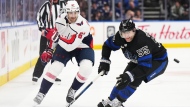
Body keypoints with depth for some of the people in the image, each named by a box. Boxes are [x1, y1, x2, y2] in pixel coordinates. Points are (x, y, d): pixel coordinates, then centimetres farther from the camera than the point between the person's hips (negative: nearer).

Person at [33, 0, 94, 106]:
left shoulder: (83, 26, -33)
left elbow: (70, 46, -37)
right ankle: (41, 93, 0)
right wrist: (49, 50, 7)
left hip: (82, 47, -3)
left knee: (86, 68, -27)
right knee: (55, 67, -15)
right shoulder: (61, 19, -17)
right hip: (64, 45, 3)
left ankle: (72, 90, -1)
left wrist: (56, 37, -43)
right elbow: (55, 34, 5)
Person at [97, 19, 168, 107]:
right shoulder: (120, 37, -20)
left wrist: (130, 75, -50)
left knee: (136, 77, -25)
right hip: (138, 59, 8)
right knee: (123, 77, 1)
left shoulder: (142, 41, -41)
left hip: (158, 60, -8)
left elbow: (145, 66, -42)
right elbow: (108, 45, -2)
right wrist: (104, 61, -13)